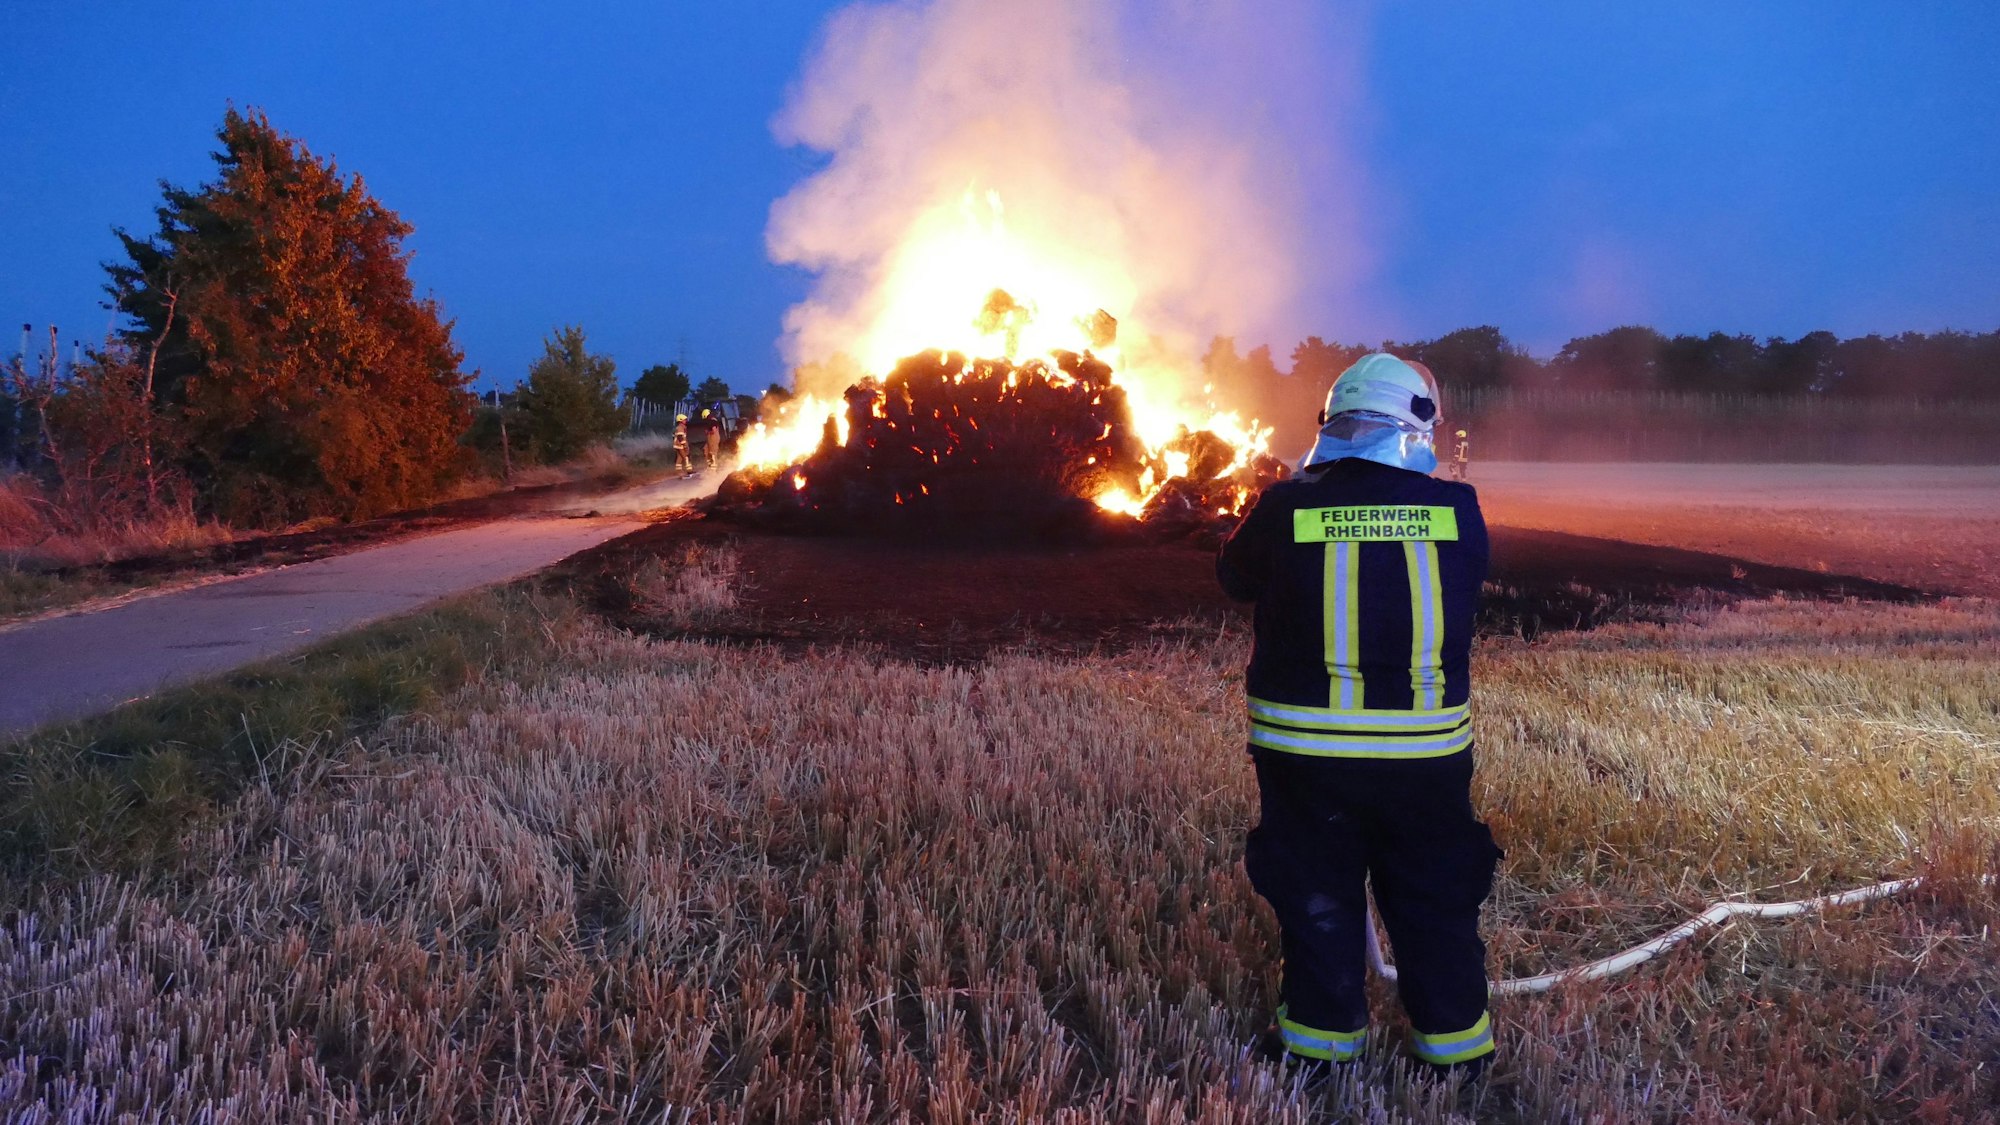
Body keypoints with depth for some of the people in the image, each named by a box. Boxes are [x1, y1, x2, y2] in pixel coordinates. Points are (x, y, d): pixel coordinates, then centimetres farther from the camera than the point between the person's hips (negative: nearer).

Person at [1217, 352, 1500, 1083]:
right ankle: (1453, 1044, 29)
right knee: (1437, 900, 18)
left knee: (1317, 896, 16)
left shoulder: (1286, 508, -10)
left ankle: (1322, 1040, 26)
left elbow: (1235, 578, 7)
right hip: (1427, 749, 1)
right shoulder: (1458, 509, -8)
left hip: (1305, 748, -1)